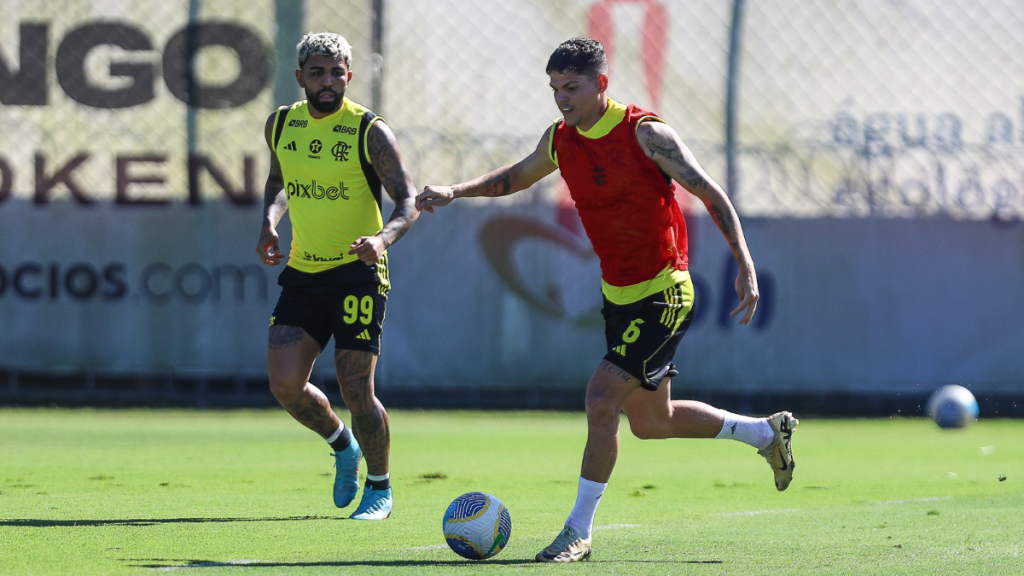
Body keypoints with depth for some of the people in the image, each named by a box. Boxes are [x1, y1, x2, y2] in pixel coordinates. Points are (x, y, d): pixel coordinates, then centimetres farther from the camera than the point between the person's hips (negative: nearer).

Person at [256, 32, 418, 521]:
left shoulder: (370, 132, -10)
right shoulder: (280, 125, 5)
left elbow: (408, 200, -13)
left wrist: (384, 237, -33)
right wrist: (269, 223, 5)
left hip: (357, 272, -5)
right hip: (302, 273, 5)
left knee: (356, 389, -7)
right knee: (285, 384, -7)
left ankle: (379, 488, 14)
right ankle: (342, 444, 23)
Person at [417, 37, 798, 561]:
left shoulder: (645, 133, -17)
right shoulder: (560, 139, 2)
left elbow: (710, 193, -14)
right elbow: (516, 177, 22)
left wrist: (746, 266, -22)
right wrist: (456, 191, 5)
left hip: (662, 292, -8)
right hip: (617, 295, 8)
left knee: (601, 399, -18)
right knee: (650, 421, 17)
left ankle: (578, 531, -8)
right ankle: (767, 432, 39)